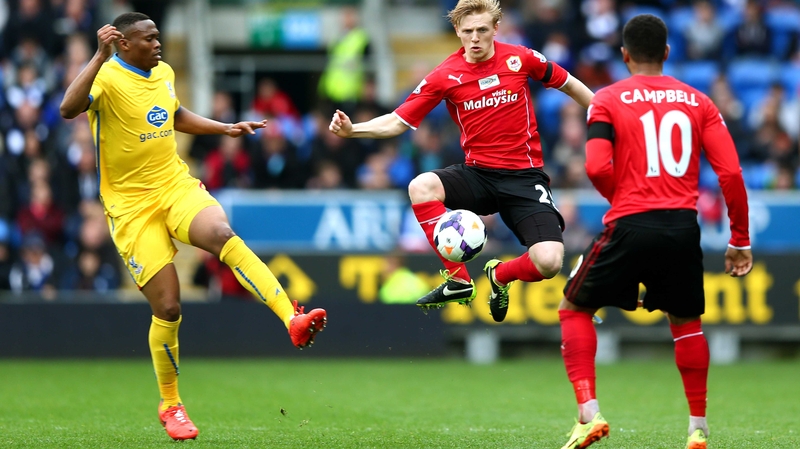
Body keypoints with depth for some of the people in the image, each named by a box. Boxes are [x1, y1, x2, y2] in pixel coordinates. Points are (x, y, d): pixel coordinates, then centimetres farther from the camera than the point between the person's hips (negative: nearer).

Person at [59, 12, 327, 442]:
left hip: (176, 186, 4)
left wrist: (226, 128, 26)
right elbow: (69, 108, -35)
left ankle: (293, 320, -40)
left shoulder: (163, 73, 9)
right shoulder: (107, 78, -13)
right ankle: (170, 405, 14)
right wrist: (100, 56, -38)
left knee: (222, 234, -30)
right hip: (132, 205, -4)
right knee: (167, 308, -8)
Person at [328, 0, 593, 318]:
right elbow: (397, 122, -5)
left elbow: (568, 84, 13)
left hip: (524, 177, -1)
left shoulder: (520, 59, -4)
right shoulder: (446, 76, -4)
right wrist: (352, 129, -21)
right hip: (478, 174, 1)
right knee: (421, 186, -30)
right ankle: (457, 280, -17)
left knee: (548, 262, -21)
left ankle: (500, 275, 17)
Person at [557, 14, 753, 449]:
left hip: (629, 227, -3)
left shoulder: (608, 99, 3)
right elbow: (731, 172, 3)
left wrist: (621, 197, 10)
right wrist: (739, 241, 10)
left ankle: (589, 413, -1)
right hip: (684, 227, 3)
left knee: (574, 309, 15)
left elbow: (597, 168, -11)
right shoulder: (698, 102, 10)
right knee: (685, 322, 25)